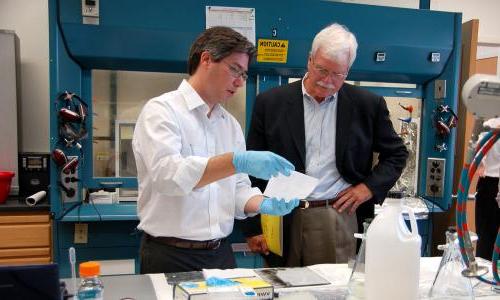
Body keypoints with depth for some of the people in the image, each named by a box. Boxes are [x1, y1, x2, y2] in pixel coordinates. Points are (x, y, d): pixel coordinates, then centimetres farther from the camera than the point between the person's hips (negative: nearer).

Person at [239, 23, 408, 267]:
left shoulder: (367, 105, 3)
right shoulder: (271, 103, 1)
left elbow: (396, 154, 15)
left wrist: (370, 187, -1)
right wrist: (253, 227, 1)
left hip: (340, 217, 0)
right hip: (283, 222, 0)